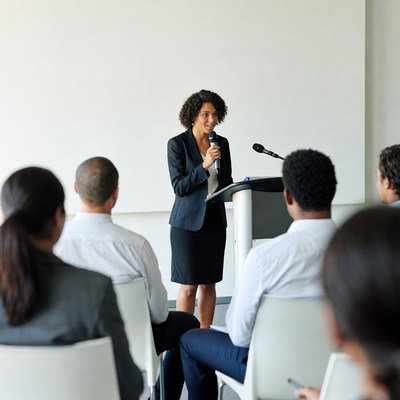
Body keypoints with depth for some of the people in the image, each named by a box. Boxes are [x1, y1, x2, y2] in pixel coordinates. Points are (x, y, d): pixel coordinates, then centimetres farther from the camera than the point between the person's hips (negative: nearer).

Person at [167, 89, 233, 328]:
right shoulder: (177, 144, -7)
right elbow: (179, 187, -12)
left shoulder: (222, 143, 8)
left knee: (209, 283, 9)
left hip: (215, 219, 5)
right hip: (188, 221, -5)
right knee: (189, 285, -2)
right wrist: (205, 165, -22)